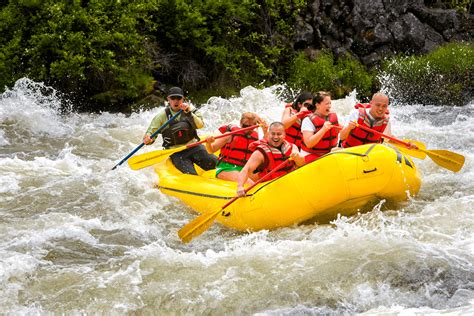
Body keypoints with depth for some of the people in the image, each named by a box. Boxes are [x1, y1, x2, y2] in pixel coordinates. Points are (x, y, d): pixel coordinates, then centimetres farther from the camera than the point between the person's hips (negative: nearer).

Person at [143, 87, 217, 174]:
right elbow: (151, 132, -1)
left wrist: (188, 113, -23)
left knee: (214, 163, -19)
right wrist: (148, 139, -24)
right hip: (177, 152, -2)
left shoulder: (190, 109, 6)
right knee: (191, 174, -25)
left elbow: (200, 125, -9)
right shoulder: (162, 115, 0)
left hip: (194, 146, 2)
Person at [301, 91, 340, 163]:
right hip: (311, 157, -6)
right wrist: (323, 130, -28)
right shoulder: (308, 120, -13)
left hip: (328, 155, 6)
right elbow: (308, 144, -22)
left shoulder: (334, 116, 6)